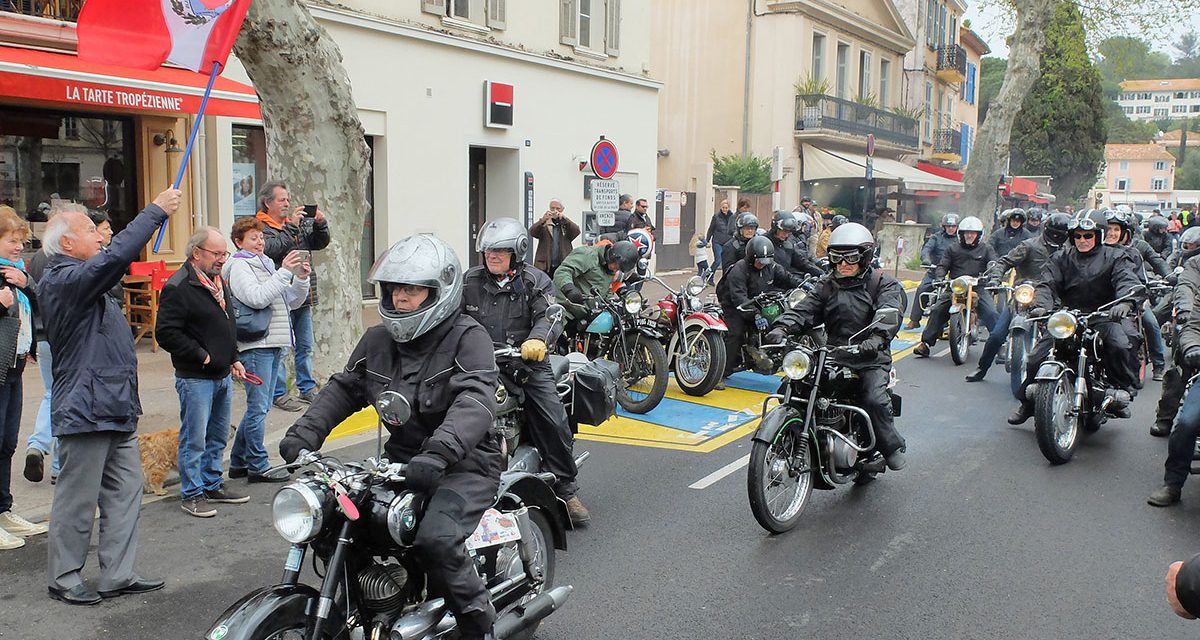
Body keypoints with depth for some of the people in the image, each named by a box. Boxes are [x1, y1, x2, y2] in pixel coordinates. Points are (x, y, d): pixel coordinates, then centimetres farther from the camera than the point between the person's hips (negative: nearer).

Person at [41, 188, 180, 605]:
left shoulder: (81, 280, 17)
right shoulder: (62, 280, -15)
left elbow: (116, 260, 26)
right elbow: (113, 258, -27)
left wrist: (155, 214, 13)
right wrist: (155, 212, -21)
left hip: (116, 410, 10)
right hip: (86, 411, -10)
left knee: (125, 491, 11)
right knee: (78, 500, 2)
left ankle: (118, 574, 18)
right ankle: (63, 579, 16)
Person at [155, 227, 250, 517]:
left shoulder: (219, 282, 13)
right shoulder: (178, 287, -16)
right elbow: (166, 332, -20)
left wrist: (233, 359, 17)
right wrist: (202, 357, -17)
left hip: (223, 375, 9)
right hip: (195, 378, -9)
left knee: (218, 437, 16)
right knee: (195, 439, -1)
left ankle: (213, 485, 29)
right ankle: (192, 494, 10)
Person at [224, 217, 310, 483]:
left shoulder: (266, 265, 20)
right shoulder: (239, 266, -5)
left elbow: (292, 301, 19)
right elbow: (257, 298, -21)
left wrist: (301, 279, 3)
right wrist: (285, 272, -22)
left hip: (273, 344, 9)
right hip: (255, 345, -9)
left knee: (259, 407, 14)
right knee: (258, 407, -4)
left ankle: (238, 462, 23)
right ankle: (257, 466, 4)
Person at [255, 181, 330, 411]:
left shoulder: (299, 223, 15)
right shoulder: (260, 227, -6)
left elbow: (320, 243, 17)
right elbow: (271, 249, -22)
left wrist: (320, 224, 0)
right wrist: (292, 227, -21)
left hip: (303, 296, 7)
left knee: (305, 347, 14)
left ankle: (307, 388, 24)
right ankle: (278, 393, 6)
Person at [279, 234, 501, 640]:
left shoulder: (468, 337, -11)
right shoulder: (378, 339, 11)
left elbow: (475, 400, -26)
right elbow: (344, 388, 13)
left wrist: (438, 453, -42)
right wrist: (305, 432, -5)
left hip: (464, 464, -7)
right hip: (401, 460, 7)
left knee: (436, 538, -31)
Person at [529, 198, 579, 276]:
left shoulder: (567, 225, 11)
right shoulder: (543, 225, 8)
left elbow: (576, 231, -8)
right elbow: (532, 232, -9)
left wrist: (563, 218, -22)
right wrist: (543, 220, -28)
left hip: (563, 266, 1)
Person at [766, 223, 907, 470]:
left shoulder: (884, 284, 3)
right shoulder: (827, 286, 16)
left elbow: (889, 315, -15)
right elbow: (805, 310, 3)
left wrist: (875, 340, -37)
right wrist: (781, 328, -18)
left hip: (870, 359, -4)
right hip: (833, 356, 4)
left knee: (874, 399, -27)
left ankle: (892, 447, -3)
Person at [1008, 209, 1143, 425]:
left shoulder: (1115, 257, 5)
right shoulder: (1062, 258, 12)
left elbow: (1127, 281, -13)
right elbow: (1048, 284, -2)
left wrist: (1124, 303, -37)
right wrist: (1041, 305, -25)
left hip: (1104, 316, -2)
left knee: (1121, 345, -33)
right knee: (1037, 357, -10)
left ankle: (1121, 393, -13)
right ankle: (1027, 402, 9)